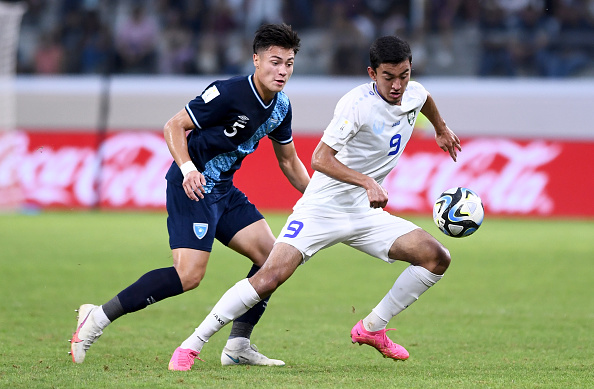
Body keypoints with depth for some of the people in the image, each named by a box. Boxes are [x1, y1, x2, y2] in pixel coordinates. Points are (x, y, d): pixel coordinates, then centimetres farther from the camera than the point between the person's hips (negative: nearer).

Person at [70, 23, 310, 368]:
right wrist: (187, 168, -32)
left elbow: (289, 161, 19)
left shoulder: (281, 107, 5)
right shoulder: (229, 93, -19)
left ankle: (238, 345, 7)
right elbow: (174, 126, -17)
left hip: (224, 190, 9)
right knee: (189, 275, -20)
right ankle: (99, 317, -13)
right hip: (192, 187, -9)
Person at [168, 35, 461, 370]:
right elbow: (320, 158, -28)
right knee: (272, 276, -22)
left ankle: (372, 329, 10)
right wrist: (368, 182, -38)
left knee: (437, 258, -5)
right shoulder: (357, 104, -21)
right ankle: (192, 344, -13)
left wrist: (441, 128, 45)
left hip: (365, 215, 7)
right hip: (322, 208, -7)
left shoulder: (414, 94, 1)